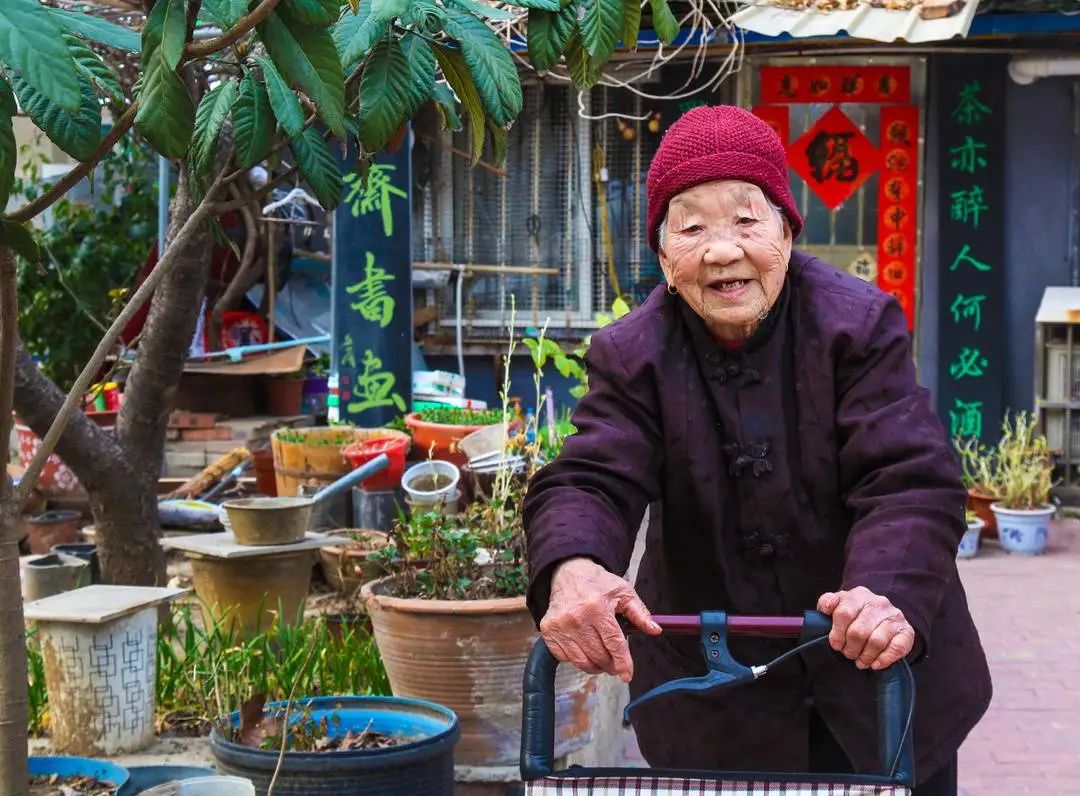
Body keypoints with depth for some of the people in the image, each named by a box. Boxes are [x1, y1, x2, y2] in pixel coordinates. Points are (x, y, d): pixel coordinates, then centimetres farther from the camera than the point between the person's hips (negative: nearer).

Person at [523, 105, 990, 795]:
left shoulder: (862, 324, -12)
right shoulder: (631, 356, -7)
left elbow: (912, 483, -21)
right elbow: (590, 481, -19)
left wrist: (892, 595, -42)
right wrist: (573, 569, -44)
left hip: (881, 670, 0)